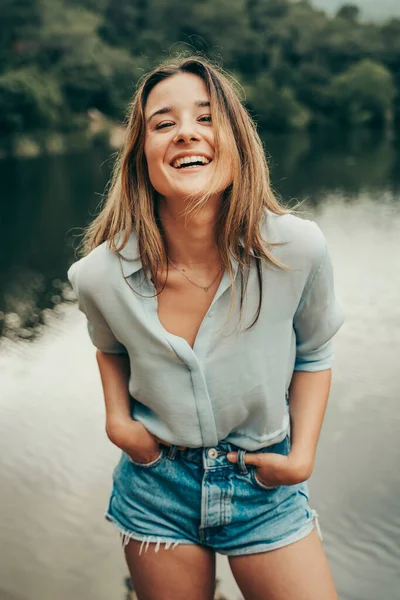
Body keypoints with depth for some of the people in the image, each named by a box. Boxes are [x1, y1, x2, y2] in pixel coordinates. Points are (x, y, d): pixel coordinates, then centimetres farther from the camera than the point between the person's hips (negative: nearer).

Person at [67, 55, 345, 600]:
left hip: (266, 491, 0)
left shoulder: (298, 250, -20)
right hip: (158, 489, 1)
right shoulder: (102, 274, -17)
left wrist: (302, 455, -7)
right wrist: (116, 418, -8)